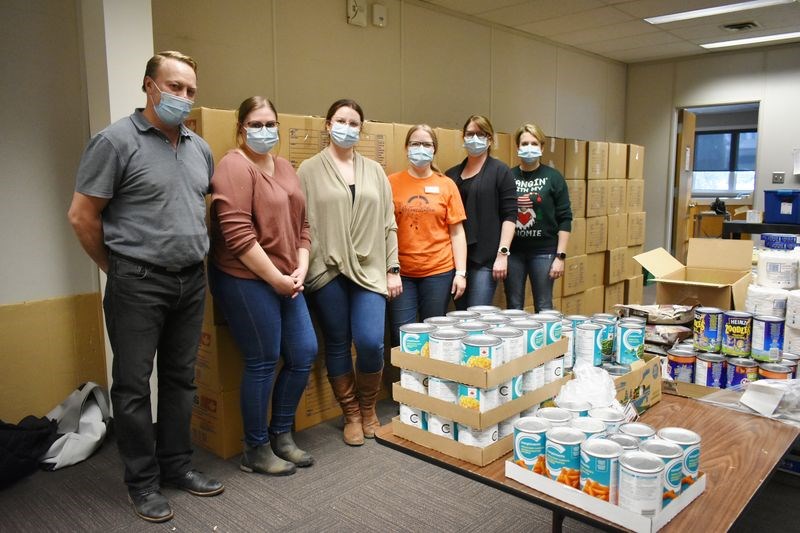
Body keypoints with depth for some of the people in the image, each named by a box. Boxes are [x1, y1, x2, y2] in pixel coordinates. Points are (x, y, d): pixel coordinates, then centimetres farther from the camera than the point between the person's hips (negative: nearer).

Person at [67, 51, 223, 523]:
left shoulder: (200, 148, 10)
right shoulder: (116, 141, -8)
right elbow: (82, 216, -7)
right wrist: (119, 269, 1)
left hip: (192, 281, 6)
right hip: (139, 284, -5)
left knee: (182, 378, 14)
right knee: (134, 385, 5)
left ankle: (177, 465, 29)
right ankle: (143, 481, 20)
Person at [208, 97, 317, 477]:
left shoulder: (285, 168, 15)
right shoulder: (234, 167, -10)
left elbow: (301, 224, 15)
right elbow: (238, 235, -19)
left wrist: (300, 269, 2)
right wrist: (276, 278, -15)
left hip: (286, 282, 8)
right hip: (247, 281, -8)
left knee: (304, 353, 9)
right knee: (263, 362, 0)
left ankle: (281, 435, 28)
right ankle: (257, 451, 19)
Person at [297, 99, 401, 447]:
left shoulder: (374, 171, 14)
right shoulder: (309, 170, 5)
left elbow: (388, 224, 12)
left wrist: (393, 269, 7)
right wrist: (300, 270, -6)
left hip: (369, 270, 2)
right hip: (327, 272, -1)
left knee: (371, 342, -9)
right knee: (337, 346, 6)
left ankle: (368, 408, 19)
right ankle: (351, 415, 24)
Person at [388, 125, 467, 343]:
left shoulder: (446, 185, 4)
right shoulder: (392, 183, 3)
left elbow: (457, 232, 4)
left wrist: (461, 272, -2)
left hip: (439, 272, 1)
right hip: (401, 273, 0)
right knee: (402, 337, 2)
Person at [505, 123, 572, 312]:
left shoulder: (553, 177, 0)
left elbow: (565, 219, -1)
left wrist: (560, 256, -7)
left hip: (543, 251, -1)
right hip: (513, 251, 1)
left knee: (544, 307, 6)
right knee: (513, 307, 9)